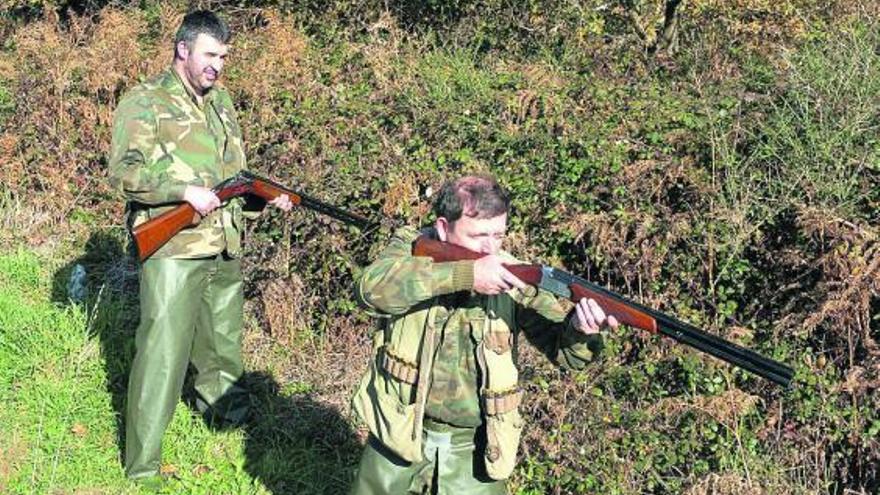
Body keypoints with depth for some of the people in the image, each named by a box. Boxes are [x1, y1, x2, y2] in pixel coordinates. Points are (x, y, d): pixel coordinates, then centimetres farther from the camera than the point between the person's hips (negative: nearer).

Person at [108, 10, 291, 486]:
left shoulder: (222, 101, 16)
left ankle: (220, 402, 48)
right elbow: (125, 171, -17)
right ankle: (142, 467, 0)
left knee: (223, 337, 22)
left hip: (225, 249, 7)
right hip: (173, 249, -7)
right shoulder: (144, 102, -6)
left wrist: (268, 196, 5)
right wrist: (186, 190, -27)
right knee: (162, 352, -7)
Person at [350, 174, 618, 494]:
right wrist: (465, 273, -39)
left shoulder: (514, 276, -8)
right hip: (397, 438, 0)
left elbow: (564, 349, -10)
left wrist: (579, 329, -34)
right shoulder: (410, 249, -9)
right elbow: (374, 287, -31)